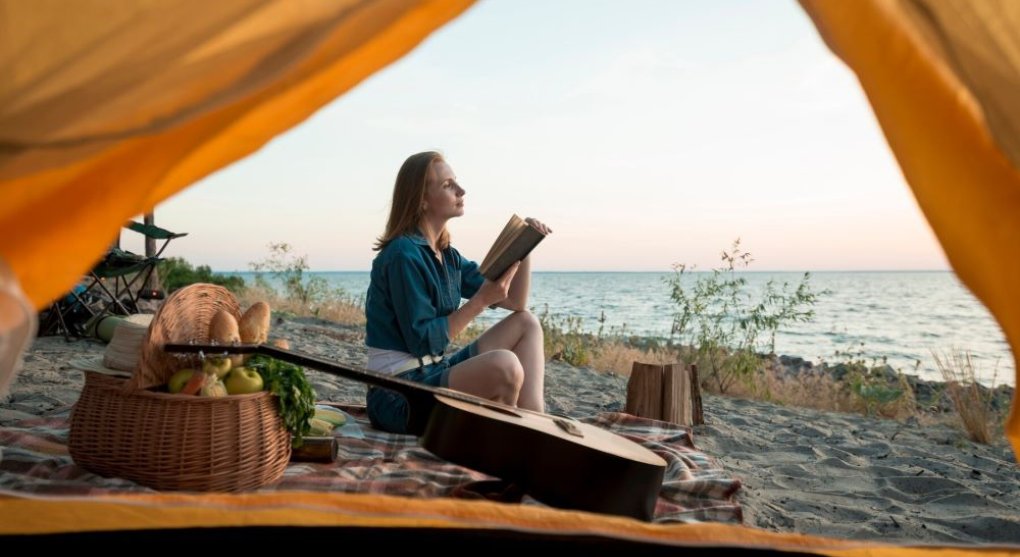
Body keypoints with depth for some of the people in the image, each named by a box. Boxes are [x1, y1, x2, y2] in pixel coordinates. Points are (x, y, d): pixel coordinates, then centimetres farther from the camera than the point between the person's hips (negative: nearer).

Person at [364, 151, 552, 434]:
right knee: (504, 365, -33)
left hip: (434, 372, 10)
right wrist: (481, 300, -21)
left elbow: (515, 302, 11)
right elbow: (423, 342, -20)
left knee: (526, 323, 11)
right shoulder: (404, 255, -16)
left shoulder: (447, 256, 10)